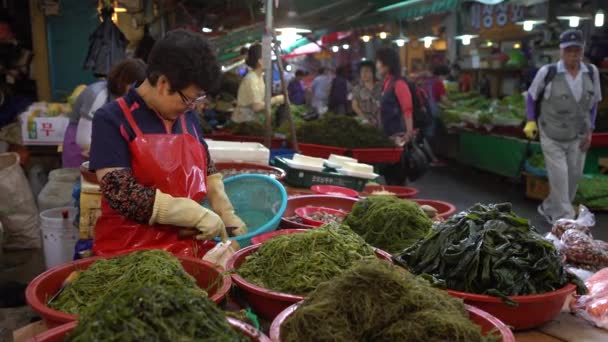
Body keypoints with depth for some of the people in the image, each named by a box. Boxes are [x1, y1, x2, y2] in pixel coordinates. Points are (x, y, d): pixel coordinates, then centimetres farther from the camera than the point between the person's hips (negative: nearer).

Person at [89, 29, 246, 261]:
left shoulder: (187, 117, 10)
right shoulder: (112, 119, -8)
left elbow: (207, 171, 20)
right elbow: (120, 192, -17)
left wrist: (227, 217, 9)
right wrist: (197, 214, -18)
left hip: (187, 244, 6)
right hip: (131, 250, -6)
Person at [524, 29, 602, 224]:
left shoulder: (592, 72, -4)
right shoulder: (547, 72, -15)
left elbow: (593, 103, 9)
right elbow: (531, 96, 2)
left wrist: (590, 130, 6)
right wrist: (531, 121, -5)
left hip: (578, 137, 4)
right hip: (552, 137, -4)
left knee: (573, 178, 11)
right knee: (559, 178, -5)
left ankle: (550, 209, 31)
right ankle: (563, 220, 5)